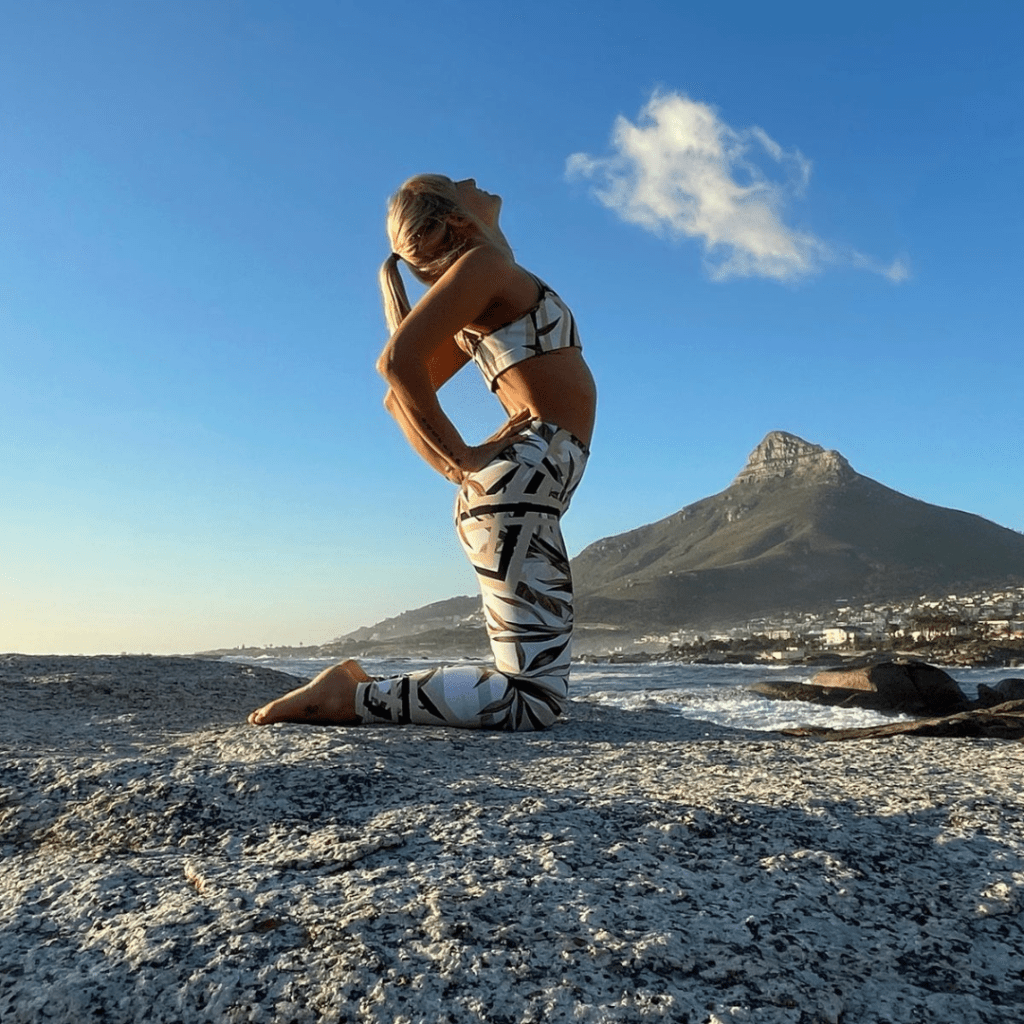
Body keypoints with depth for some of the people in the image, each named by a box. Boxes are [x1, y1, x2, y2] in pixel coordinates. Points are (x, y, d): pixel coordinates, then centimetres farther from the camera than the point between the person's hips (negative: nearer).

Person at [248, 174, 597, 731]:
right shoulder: (481, 262, -3)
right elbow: (398, 361, -18)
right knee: (534, 698, -11)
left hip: (513, 491, 10)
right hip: (520, 482, -9)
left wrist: (464, 472, 11)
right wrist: (463, 461, -10)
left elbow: (399, 398, 24)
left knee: (537, 685, 14)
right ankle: (353, 696, -7)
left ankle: (361, 687, 12)